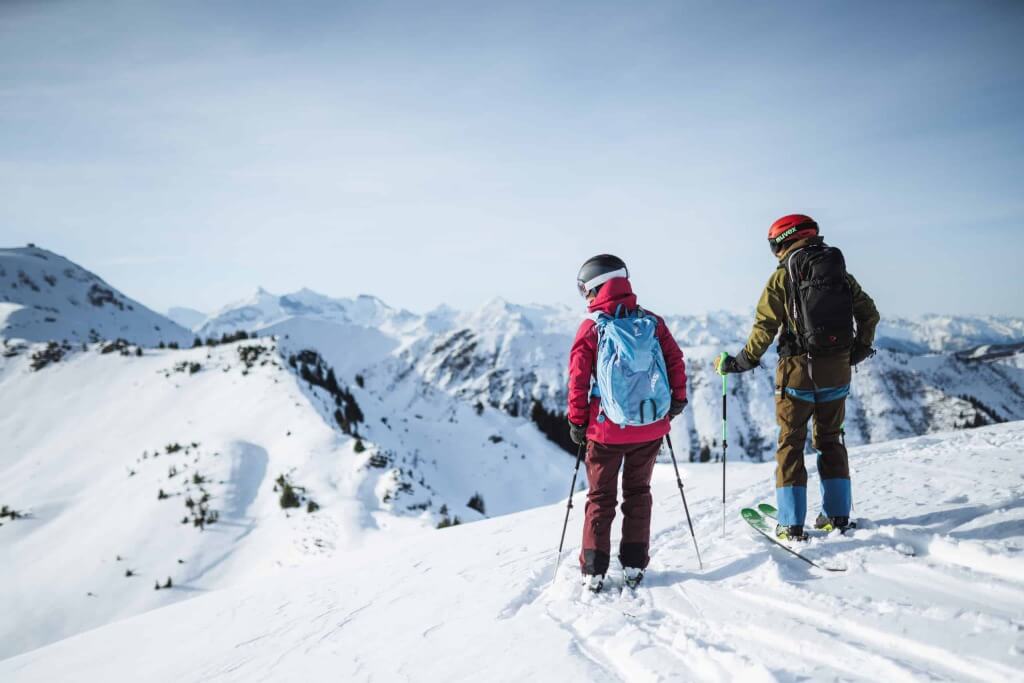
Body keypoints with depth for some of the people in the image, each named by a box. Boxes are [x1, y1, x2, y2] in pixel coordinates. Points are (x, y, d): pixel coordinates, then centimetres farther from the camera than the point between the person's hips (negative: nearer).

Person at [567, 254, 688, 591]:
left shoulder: (590, 328, -9)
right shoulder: (652, 322, -1)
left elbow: (578, 381, -8)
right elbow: (676, 361, 2)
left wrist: (577, 422, 3)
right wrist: (678, 399, 17)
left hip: (606, 430, -2)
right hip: (650, 427, 3)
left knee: (600, 497, 11)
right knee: (638, 492, 17)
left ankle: (594, 570, 12)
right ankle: (634, 564, 20)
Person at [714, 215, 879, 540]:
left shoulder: (783, 276, -8)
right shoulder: (841, 273, 7)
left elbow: (766, 326, -13)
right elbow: (869, 313, 11)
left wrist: (742, 362, -5)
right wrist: (860, 349, 22)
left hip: (798, 369, -4)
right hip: (837, 371, 5)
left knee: (791, 442, 5)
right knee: (830, 439, 18)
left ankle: (792, 524, 5)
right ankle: (837, 515, 21)